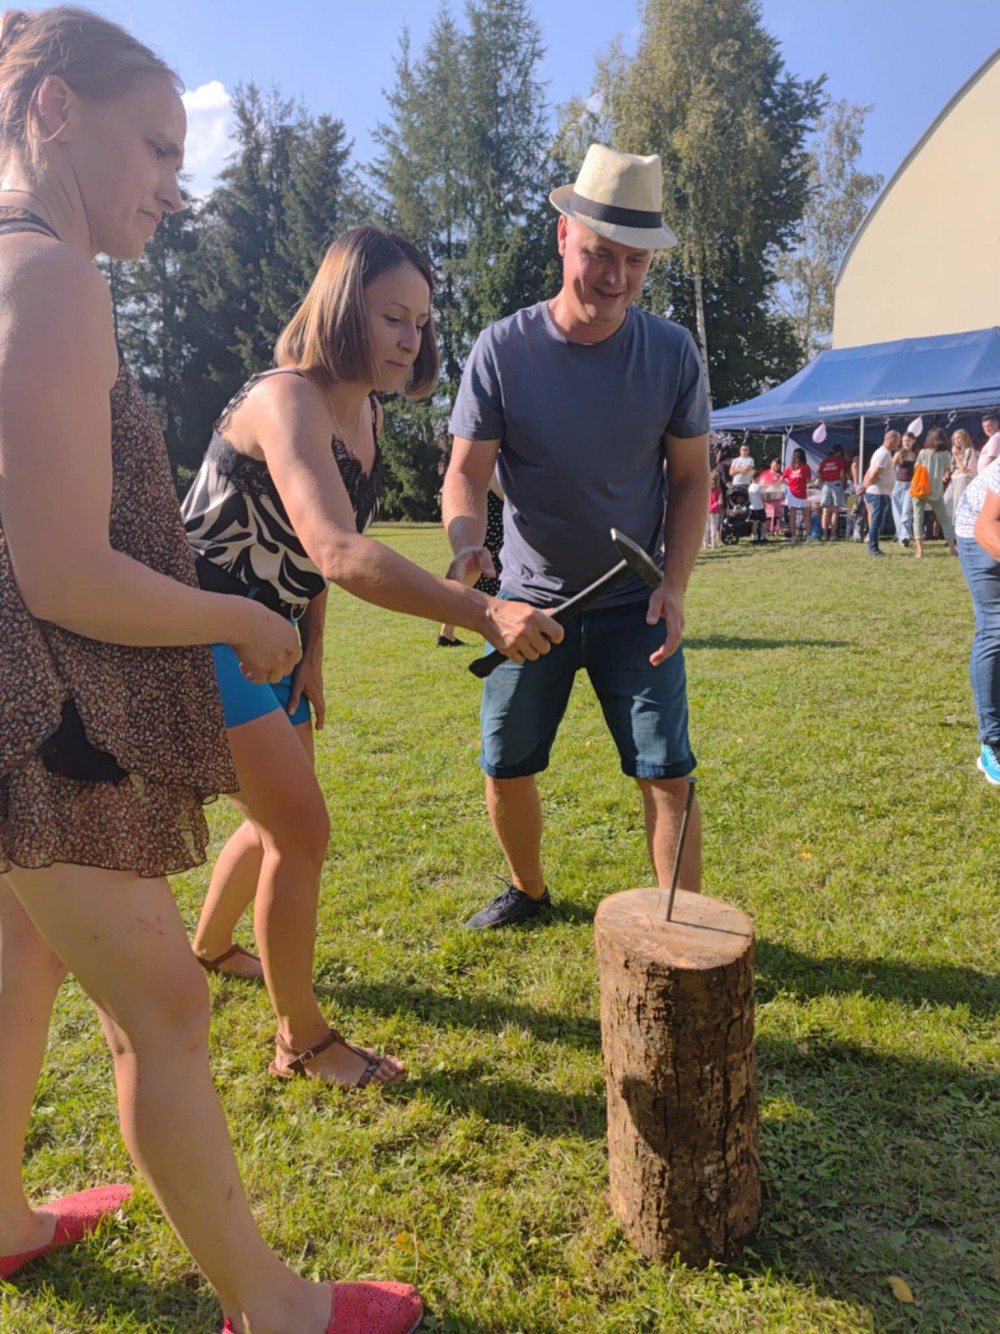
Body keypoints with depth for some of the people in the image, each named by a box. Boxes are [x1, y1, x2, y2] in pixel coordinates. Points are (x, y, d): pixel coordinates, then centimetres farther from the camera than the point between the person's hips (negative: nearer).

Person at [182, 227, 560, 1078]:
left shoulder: (366, 415, 3)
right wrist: (483, 614, -51)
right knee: (301, 829, -9)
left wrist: (310, 656, 8)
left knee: (281, 819, 20)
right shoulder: (286, 401, -25)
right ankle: (303, 1040, 12)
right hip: (201, 633, -9)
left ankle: (208, 946, 49)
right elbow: (336, 553, -43)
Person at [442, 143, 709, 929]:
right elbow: (467, 472, -9)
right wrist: (466, 546, -31)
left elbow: (690, 479, 0)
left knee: (667, 771, -4)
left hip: (635, 603, 0)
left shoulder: (672, 353, -7)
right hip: (530, 597, 1)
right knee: (506, 768, 8)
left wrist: (674, 586, -12)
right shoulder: (503, 349, -10)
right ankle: (528, 890, 35)